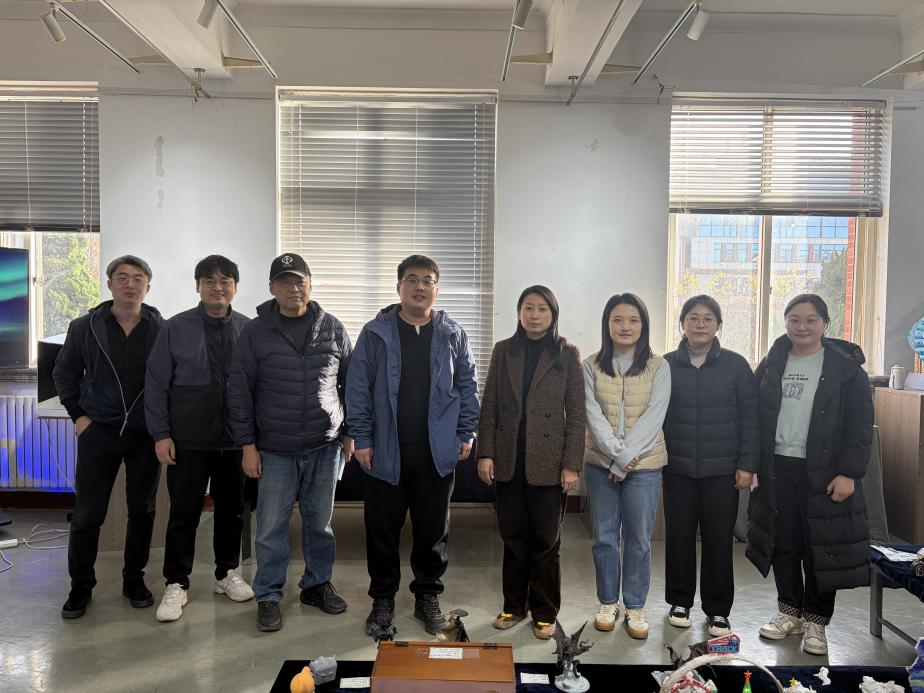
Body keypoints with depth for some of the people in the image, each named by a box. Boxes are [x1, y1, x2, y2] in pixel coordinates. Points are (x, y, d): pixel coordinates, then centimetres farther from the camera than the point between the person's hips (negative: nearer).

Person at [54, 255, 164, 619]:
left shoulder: (161, 329, -3)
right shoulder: (85, 327, -1)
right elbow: (64, 373, 11)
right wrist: (78, 414, 5)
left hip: (146, 433, 0)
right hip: (98, 431, 0)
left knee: (142, 510, 10)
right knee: (87, 514, 4)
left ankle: (134, 578, 26)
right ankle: (80, 585, 21)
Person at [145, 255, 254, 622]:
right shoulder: (176, 329, -3)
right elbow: (156, 385, -1)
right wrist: (161, 434, -5)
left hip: (236, 440, 2)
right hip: (188, 442, -1)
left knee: (232, 510, 14)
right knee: (183, 514, 6)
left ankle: (227, 573, 31)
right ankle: (176, 585, 20)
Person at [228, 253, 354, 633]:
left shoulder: (332, 328, 3)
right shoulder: (255, 332, -2)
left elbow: (350, 383, 9)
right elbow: (240, 391, -1)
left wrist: (350, 433, 6)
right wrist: (247, 445, -4)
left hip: (325, 448, 2)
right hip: (275, 451, -1)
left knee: (320, 522, 13)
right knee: (271, 527, 5)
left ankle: (317, 584, 30)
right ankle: (268, 596, 21)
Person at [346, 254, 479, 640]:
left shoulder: (453, 335, 4)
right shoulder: (376, 333, -1)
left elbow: (467, 387, 8)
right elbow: (358, 388, -1)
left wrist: (466, 434, 3)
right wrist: (362, 439, -5)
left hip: (437, 452, 1)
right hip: (385, 452, -1)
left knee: (433, 529, 12)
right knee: (383, 530, 8)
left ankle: (428, 596, 30)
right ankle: (383, 600, 26)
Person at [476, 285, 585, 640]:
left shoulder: (567, 354, 0)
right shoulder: (503, 351, 7)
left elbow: (576, 413, -2)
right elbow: (489, 407, 6)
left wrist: (572, 464, -8)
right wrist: (485, 453, -1)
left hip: (548, 463, -2)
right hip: (509, 461, 2)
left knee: (545, 541, 6)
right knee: (513, 537, 11)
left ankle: (545, 612, 21)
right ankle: (514, 606, 26)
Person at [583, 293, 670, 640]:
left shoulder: (658, 367, -2)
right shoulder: (592, 366, 1)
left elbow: (654, 416, -9)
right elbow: (593, 415, -7)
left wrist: (626, 456, -17)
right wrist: (617, 455, -17)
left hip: (644, 465, -1)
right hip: (600, 463, 1)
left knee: (639, 539, 6)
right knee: (604, 536, 10)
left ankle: (635, 607, 22)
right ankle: (608, 602, 26)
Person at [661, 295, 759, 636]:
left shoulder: (736, 365, 0)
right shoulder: (666, 365, 2)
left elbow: (749, 417, 0)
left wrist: (747, 464, -4)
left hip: (722, 470, -1)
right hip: (677, 468, 1)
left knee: (719, 540, 5)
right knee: (679, 537, 8)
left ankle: (717, 610, 19)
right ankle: (680, 602, 25)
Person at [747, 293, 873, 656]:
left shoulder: (846, 368, -3)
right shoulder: (771, 365, 8)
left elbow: (860, 426, -6)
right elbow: (754, 417, 8)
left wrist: (849, 473, -13)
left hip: (824, 473, -3)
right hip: (777, 469, 3)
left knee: (822, 547, 3)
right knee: (783, 544, 11)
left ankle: (816, 621, 19)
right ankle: (790, 612, 28)